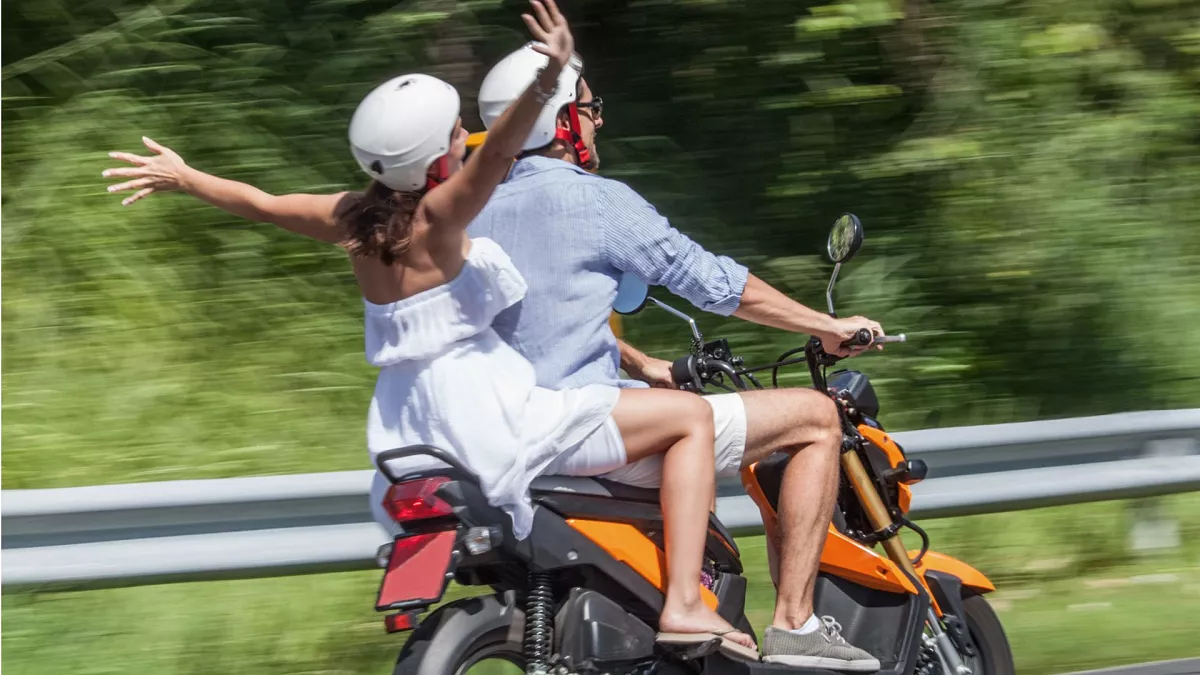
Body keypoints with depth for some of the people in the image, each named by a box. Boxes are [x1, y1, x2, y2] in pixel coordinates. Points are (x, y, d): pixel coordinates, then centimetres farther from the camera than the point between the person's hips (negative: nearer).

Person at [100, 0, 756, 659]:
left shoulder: (355, 218, 5)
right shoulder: (437, 217, -16)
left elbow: (261, 203, 18)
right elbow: (496, 152, -35)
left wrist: (183, 178, 34)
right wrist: (546, 84, -51)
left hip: (414, 441, 9)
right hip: (488, 423, -9)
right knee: (690, 417, -8)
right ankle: (683, 604, -18)